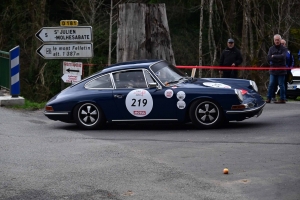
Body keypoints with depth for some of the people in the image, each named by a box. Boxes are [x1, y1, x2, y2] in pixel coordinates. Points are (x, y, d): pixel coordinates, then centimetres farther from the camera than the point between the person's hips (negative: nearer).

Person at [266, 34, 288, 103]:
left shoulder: (283, 49, 0)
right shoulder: (271, 48, 9)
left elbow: (283, 57, -17)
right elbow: (269, 58, -3)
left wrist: (274, 56, -10)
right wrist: (278, 58, -13)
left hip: (281, 70, -3)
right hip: (273, 70, 3)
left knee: (281, 85, 1)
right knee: (271, 84, 2)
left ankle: (282, 99, 6)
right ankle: (268, 98, 6)